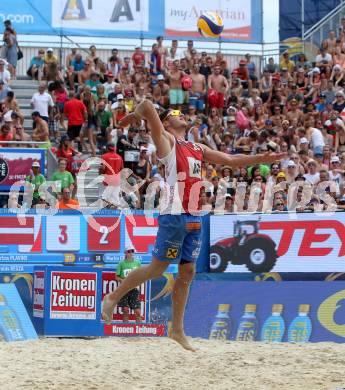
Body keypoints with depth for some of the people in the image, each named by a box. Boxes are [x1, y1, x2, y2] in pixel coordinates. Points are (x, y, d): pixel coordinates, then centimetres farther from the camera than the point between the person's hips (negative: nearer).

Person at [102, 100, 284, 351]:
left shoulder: (198, 149, 22)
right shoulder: (166, 141, 0)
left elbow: (230, 160, 23)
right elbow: (148, 106, -11)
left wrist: (261, 159, 17)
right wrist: (136, 115, 8)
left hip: (194, 218, 7)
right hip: (175, 215, -7)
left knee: (187, 272, 7)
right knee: (157, 268, -3)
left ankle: (178, 330, 12)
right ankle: (113, 298, 13)